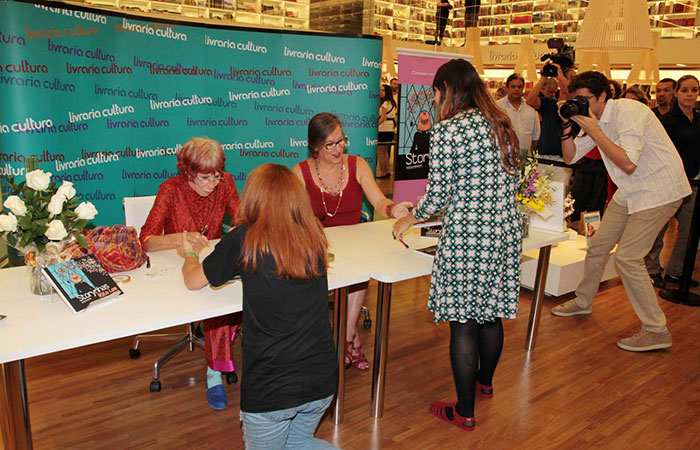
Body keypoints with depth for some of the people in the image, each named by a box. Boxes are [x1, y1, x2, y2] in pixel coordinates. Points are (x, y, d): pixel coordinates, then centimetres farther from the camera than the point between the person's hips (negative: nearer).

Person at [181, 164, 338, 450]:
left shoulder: (243, 240, -14)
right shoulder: (313, 239, -2)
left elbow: (193, 281, 2)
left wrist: (190, 253, 22)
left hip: (271, 388, -4)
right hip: (322, 380, 5)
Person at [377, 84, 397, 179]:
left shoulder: (385, 103, -12)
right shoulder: (392, 103, 15)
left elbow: (382, 118, -18)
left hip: (384, 130, -9)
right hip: (391, 130, 9)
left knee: (380, 151, -4)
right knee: (385, 151, 15)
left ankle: (383, 173, -4)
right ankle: (387, 171, 17)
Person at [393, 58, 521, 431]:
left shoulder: (447, 130, -12)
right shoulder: (502, 126, 9)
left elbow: (438, 195, -12)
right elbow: (512, 182, 15)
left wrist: (409, 219, 5)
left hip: (466, 237, -7)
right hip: (505, 233, 7)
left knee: (463, 324, 4)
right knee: (490, 315, 22)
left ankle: (465, 412, 17)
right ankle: (485, 381, 43)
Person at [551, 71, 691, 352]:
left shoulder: (628, 112, -22)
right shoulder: (594, 120, 5)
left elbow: (628, 163, -31)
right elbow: (570, 157, 7)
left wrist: (594, 131, -27)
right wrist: (568, 127, -8)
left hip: (659, 190, -8)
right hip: (630, 191, 9)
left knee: (627, 257, -13)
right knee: (598, 246, 11)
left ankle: (656, 331, -1)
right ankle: (583, 302, 32)